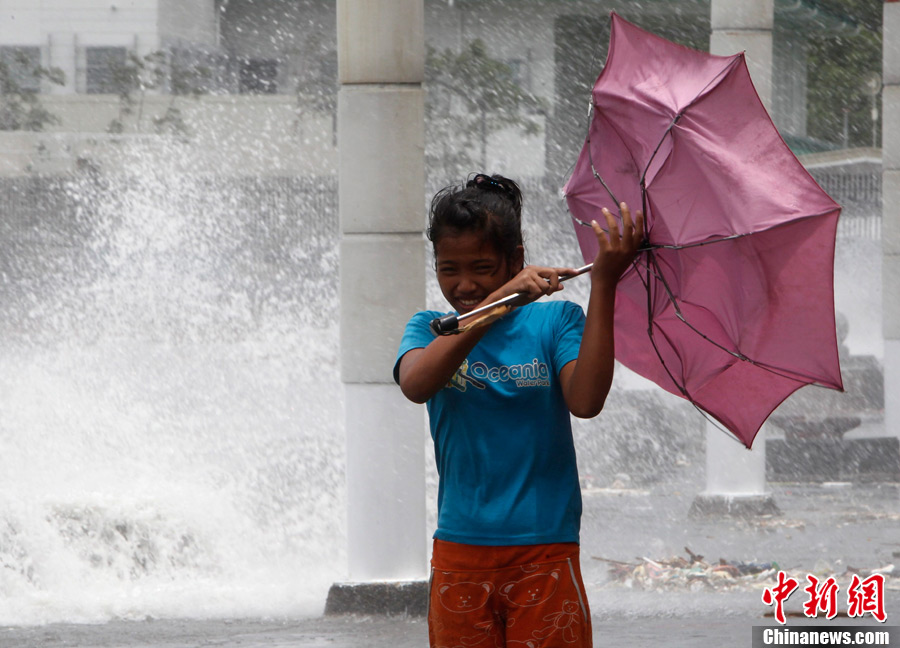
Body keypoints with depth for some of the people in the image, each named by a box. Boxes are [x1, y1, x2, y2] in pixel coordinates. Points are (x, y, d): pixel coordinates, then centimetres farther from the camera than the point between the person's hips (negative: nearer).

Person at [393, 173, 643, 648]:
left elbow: (585, 401, -16)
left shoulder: (554, 320, 3)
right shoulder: (429, 329, 6)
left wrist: (603, 287, -21)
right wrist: (500, 301, -26)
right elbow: (416, 384, -18)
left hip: (544, 552, -2)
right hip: (460, 552, 2)